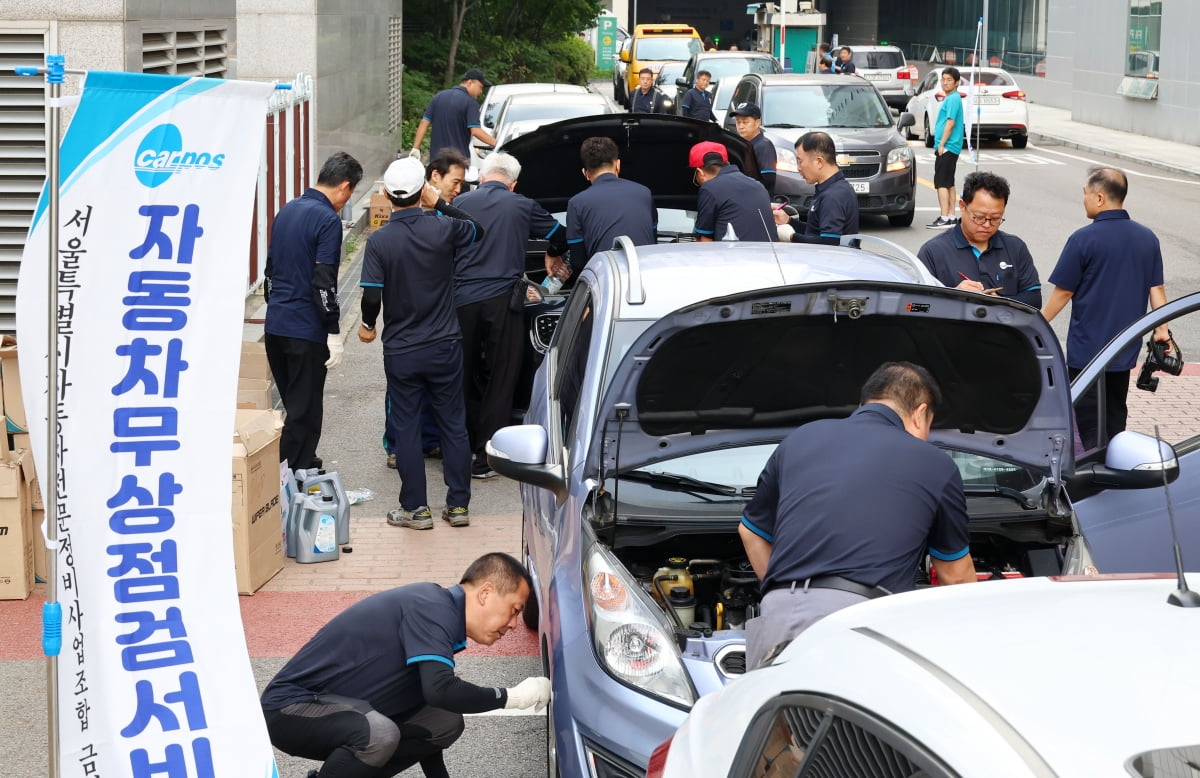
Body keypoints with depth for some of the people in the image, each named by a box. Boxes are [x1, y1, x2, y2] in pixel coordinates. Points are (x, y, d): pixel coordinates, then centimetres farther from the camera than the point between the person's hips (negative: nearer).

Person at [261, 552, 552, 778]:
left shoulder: (440, 613, 10)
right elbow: (440, 690, -32)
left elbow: (427, 695, 18)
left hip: (337, 707, 10)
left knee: (446, 722, 4)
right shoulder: (433, 609, -19)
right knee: (379, 733, -36)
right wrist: (511, 697, -19)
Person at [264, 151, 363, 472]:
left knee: (293, 405, 19)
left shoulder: (287, 211, 10)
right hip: (306, 331, -8)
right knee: (305, 412, 0)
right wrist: (334, 333, -16)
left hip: (275, 325, 8)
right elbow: (323, 281, -20)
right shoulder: (328, 219, -15)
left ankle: (304, 464, 29)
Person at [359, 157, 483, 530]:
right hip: (445, 346, 2)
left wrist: (367, 325, 6)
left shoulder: (379, 241, -13)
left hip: (401, 351, -1)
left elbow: (372, 296, -14)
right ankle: (458, 505, 15)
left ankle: (415, 508, 10)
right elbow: (477, 231, 12)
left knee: (405, 427, 8)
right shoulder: (442, 229, -10)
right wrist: (439, 202, 9)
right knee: (453, 424, 11)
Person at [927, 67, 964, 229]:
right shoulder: (950, 98, 18)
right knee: (948, 183, 12)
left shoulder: (953, 99, -13)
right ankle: (951, 217, 15)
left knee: (942, 183, -11)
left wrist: (942, 144, -19)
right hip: (949, 148, 10)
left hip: (947, 147, -10)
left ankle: (944, 218, -13)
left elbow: (950, 123, -19)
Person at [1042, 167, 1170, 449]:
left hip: (1087, 348, -6)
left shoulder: (1084, 239, -15)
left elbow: (1063, 291, -10)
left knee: (1090, 423, 1)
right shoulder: (1147, 238, 2)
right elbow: (1156, 288, 4)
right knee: (1115, 415, 18)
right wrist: (1161, 330, 10)